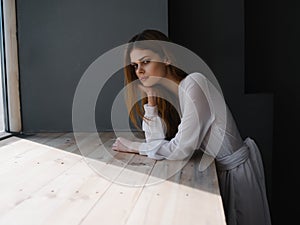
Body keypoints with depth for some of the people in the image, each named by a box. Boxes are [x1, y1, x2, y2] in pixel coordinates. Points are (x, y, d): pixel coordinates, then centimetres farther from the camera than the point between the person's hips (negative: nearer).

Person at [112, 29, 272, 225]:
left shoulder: (193, 83, -24)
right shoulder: (167, 94, 1)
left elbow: (181, 149, -25)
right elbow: (156, 142, -5)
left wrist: (135, 147, -13)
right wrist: (150, 98, -10)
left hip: (236, 170, -7)